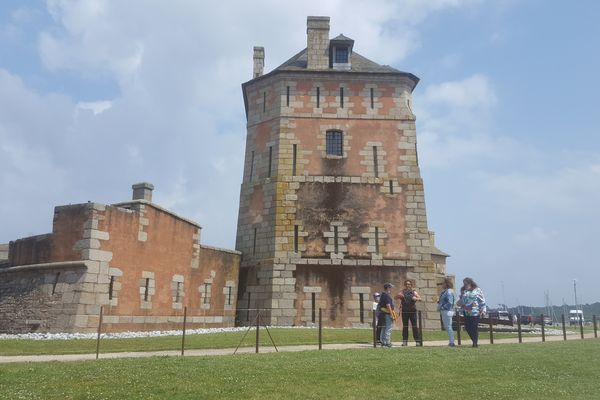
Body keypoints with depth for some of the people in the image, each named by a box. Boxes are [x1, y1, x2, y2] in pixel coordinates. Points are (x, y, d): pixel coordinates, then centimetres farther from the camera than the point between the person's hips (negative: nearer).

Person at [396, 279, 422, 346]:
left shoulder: (413, 292, 8)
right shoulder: (403, 292, 9)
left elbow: (419, 298, -4)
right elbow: (396, 297, -3)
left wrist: (416, 298, -27)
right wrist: (399, 296, -26)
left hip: (412, 311, -1)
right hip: (404, 311, 1)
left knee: (414, 326, -4)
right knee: (405, 326, 3)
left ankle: (417, 341, 0)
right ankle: (405, 341, 7)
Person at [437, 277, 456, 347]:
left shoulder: (449, 292, -15)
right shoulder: (445, 291, 16)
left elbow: (450, 303, -22)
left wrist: (442, 307, -19)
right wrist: (439, 301, 8)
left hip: (447, 311, -10)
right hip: (444, 312, 10)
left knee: (448, 327, -6)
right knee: (447, 327, 14)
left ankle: (451, 342, -2)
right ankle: (451, 342, 20)